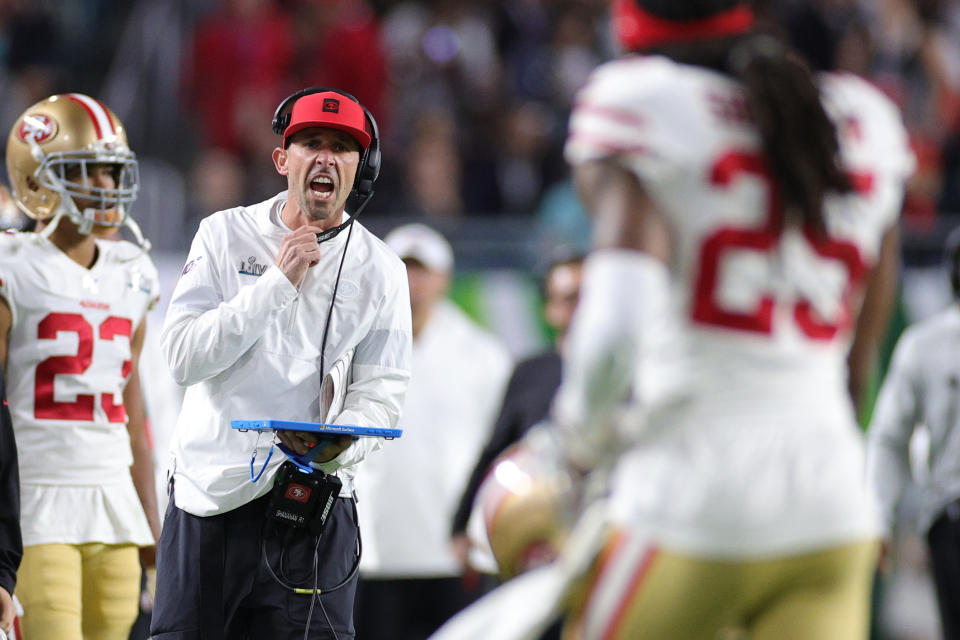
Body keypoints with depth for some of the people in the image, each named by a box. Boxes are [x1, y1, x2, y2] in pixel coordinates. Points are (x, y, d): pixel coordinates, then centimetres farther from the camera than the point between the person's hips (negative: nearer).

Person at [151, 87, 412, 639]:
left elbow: (381, 391, -1)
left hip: (312, 496, -1)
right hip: (206, 489, 1)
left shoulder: (381, 270, 4)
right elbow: (185, 357, -6)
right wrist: (278, 283, -12)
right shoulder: (226, 235, 4)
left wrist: (340, 444, -23)